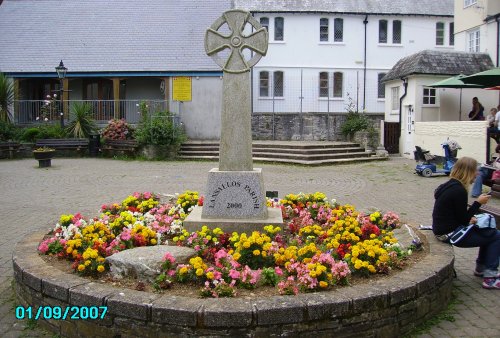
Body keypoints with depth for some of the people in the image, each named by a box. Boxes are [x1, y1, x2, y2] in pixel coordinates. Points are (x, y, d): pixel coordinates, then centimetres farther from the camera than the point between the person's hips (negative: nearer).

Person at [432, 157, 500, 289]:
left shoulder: (449, 185, 8)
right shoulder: (459, 191, -21)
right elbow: (463, 220, -16)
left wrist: (469, 219, 6)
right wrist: (478, 203, -9)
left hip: (442, 229, 10)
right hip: (450, 234, -10)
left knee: (488, 232, 22)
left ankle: (481, 268, 32)